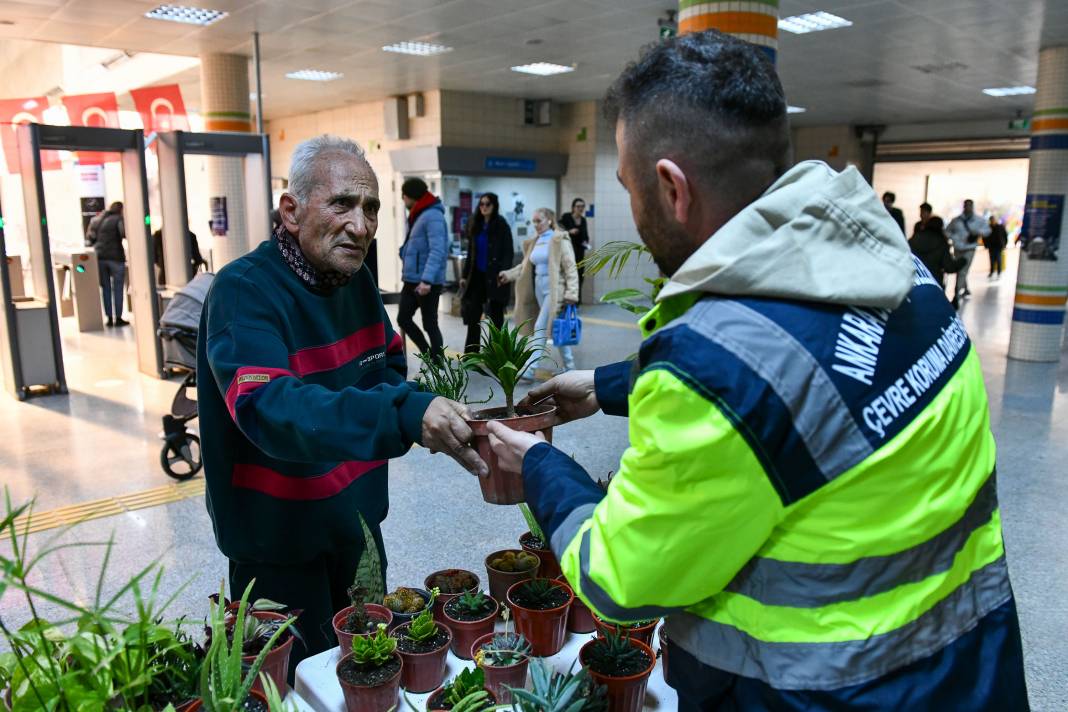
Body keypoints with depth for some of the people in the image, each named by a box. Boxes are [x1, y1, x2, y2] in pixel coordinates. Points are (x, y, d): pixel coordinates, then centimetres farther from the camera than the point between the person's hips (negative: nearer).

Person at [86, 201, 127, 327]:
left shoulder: (97, 221, 14)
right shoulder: (118, 219, -3)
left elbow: (89, 239, 16)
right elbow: (125, 233, -19)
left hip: (99, 257, 5)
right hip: (115, 256, -5)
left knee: (105, 288, 9)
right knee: (118, 288, 0)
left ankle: (109, 318, 8)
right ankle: (118, 318, -1)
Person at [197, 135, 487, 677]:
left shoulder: (355, 280, -1)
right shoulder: (243, 291, -23)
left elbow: (389, 362, 11)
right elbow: (269, 408, -38)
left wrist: (419, 413, -12)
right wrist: (404, 415, -51)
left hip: (358, 519, 7)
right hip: (279, 536, -6)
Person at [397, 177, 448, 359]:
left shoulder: (432, 216, -16)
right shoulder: (417, 215, 15)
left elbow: (437, 251, -25)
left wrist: (427, 279, -33)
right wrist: (407, 273, 15)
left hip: (427, 282, -9)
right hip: (412, 280, 9)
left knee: (430, 324, 0)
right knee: (403, 318, 12)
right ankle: (429, 354, 24)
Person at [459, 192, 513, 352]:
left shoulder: (501, 225, -5)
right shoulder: (474, 225, 10)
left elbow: (508, 252, -9)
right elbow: (470, 253, 14)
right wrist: (465, 275, 10)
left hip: (494, 276, -5)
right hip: (477, 275, 5)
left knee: (495, 316, 4)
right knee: (473, 316, 3)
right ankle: (471, 354, 10)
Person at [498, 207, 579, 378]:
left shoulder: (559, 240, -8)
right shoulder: (534, 242, 13)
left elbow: (570, 267, -11)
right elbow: (526, 265, 16)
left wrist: (571, 292, -17)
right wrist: (509, 274, 2)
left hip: (554, 290, -7)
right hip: (539, 289, 7)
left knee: (540, 328, -11)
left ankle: (530, 369, -9)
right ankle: (569, 367, 23)